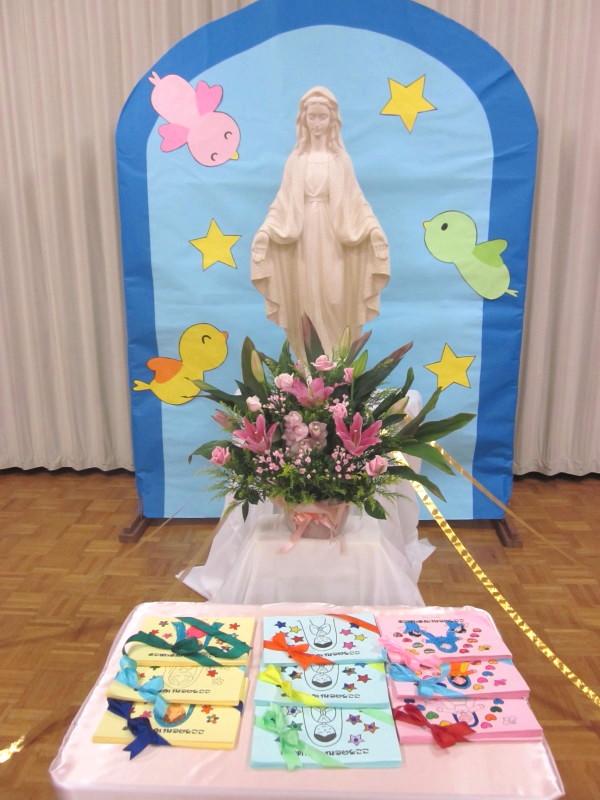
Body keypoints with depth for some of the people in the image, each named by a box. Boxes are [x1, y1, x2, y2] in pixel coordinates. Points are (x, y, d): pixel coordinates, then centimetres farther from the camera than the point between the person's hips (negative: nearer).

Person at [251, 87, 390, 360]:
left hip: (332, 234, 0)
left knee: (334, 296, -3)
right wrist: (267, 228, -9)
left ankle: (337, 358, 7)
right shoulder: (296, 158, 7)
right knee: (305, 297, 0)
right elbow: (284, 199, 4)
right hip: (303, 234, 1)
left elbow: (353, 197, 3)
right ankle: (310, 360, 9)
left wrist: (372, 225, -11)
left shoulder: (340, 158, 7)